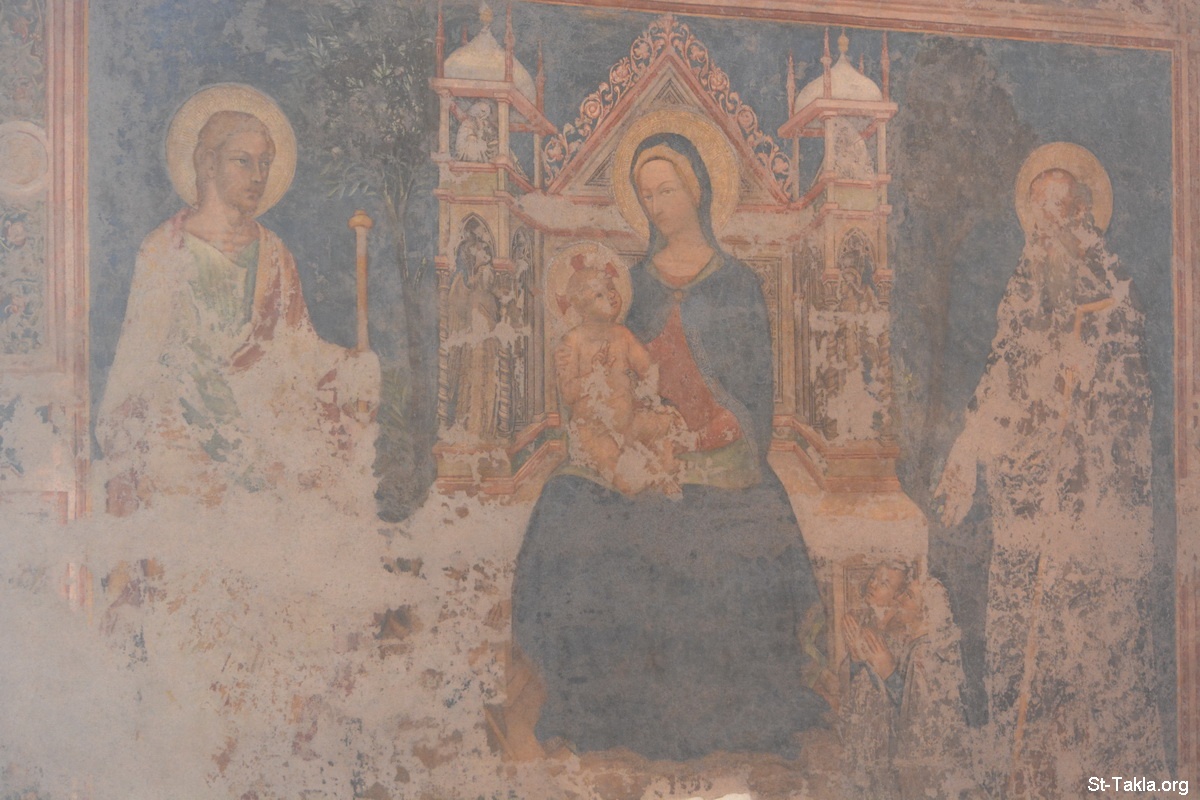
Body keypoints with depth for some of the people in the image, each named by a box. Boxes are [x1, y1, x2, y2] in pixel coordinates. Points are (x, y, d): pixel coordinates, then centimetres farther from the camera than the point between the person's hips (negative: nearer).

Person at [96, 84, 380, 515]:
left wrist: (359, 367, -9)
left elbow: (300, 351, 11)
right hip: (180, 423, -3)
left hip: (266, 412, 4)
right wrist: (121, 474, -12)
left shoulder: (273, 255, 14)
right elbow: (136, 360, -3)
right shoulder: (165, 250, 1)